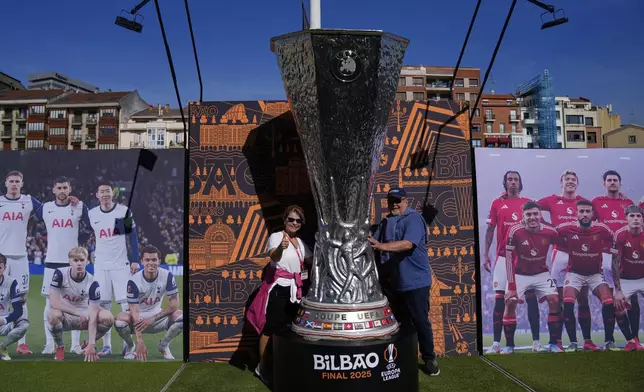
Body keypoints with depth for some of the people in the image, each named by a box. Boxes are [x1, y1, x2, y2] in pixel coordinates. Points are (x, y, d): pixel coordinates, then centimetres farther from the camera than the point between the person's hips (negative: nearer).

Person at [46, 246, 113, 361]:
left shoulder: (92, 283, -18)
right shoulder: (60, 274, -17)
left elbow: (92, 316, -21)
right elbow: (53, 302, -20)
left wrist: (91, 344, -28)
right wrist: (79, 314, -24)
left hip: (84, 315, 1)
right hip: (64, 317, -1)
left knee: (108, 318, -26)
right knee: (53, 315, -37)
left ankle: (88, 345, 6)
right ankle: (60, 347, -5)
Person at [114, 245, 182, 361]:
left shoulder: (167, 276, -16)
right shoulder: (134, 281, -21)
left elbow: (174, 304, -15)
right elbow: (135, 312, -24)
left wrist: (153, 318, -22)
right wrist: (140, 341, -31)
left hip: (157, 316, 1)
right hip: (139, 319, -1)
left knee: (181, 316, -26)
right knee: (120, 320, -33)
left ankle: (164, 345, 3)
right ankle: (131, 346, 1)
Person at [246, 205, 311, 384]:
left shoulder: (300, 242, 11)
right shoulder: (276, 236, -12)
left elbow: (311, 260, 21)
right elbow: (274, 256, -32)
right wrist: (281, 247, -54)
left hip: (294, 289, 7)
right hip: (278, 287, -7)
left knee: (288, 327, 14)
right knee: (271, 327, -1)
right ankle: (262, 366, 12)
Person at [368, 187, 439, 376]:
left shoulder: (413, 218, -13)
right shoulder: (386, 222, 11)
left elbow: (407, 244, -27)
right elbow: (375, 244, 7)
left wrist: (381, 246, -36)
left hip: (415, 281, -7)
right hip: (396, 282, 7)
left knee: (420, 321, 2)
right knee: (402, 321, 17)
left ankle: (429, 358, 18)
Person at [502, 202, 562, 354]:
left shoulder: (550, 232, -18)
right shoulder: (515, 232, -25)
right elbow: (509, 259, -21)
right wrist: (511, 286, -22)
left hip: (541, 273, 2)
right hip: (520, 274, -2)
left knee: (554, 301, -11)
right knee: (510, 303, -13)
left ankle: (554, 344, 5)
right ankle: (509, 345, -1)